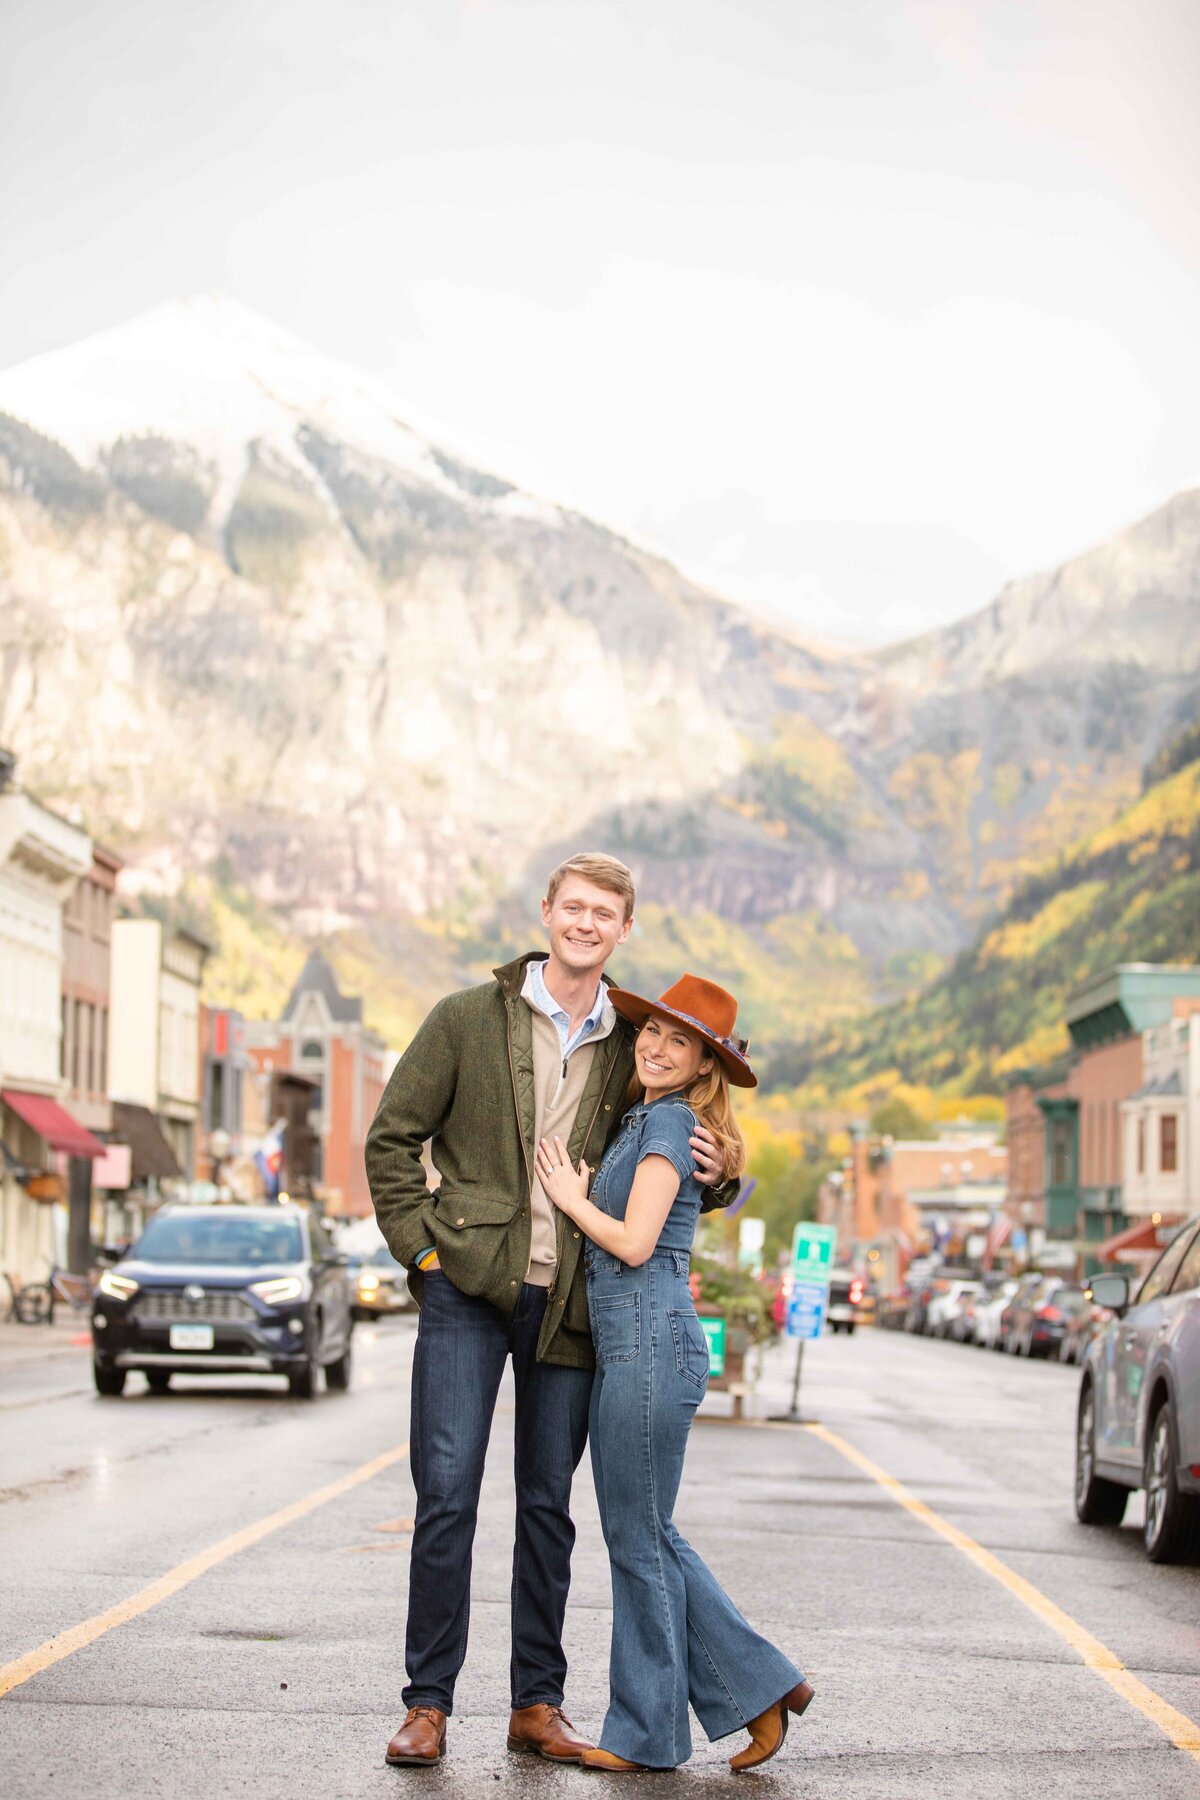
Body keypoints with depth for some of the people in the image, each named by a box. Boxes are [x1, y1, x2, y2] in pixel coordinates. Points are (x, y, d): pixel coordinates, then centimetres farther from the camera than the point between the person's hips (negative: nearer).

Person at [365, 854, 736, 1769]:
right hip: (467, 1289, -3)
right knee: (447, 1495, -6)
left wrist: (710, 1172, -3)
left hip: (566, 1305, 3)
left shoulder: (630, 1045, 9)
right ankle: (428, 1704, 2)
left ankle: (537, 1702, 16)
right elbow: (393, 1138, 5)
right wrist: (421, 1247, -5)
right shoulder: (469, 1018, 1)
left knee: (549, 1505, 7)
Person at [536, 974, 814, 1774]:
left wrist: (572, 1198, -3)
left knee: (638, 1538, -1)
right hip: (628, 1346, 10)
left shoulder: (669, 1120, -10)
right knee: (648, 1537, 12)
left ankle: (646, 1732, 8)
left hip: (650, 1341, -10)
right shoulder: (642, 1119, 18)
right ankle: (759, 1688, 15)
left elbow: (633, 1242, -16)